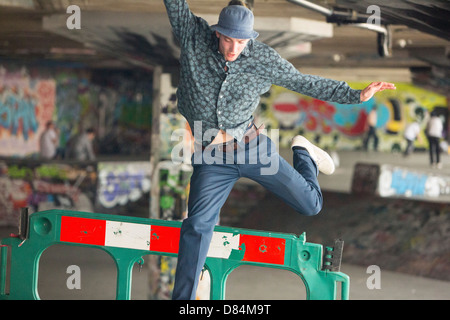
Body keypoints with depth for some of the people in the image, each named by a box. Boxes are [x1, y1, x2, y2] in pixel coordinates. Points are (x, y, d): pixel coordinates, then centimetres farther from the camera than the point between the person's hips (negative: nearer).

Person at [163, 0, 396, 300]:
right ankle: (183, 299, -4)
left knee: (311, 205, 6)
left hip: (253, 146, 1)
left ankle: (303, 152, 38)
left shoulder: (264, 59, -5)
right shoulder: (194, 37, -8)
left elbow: (306, 83, 3)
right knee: (197, 225, -17)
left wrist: (358, 95, 2)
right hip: (211, 160, -1)